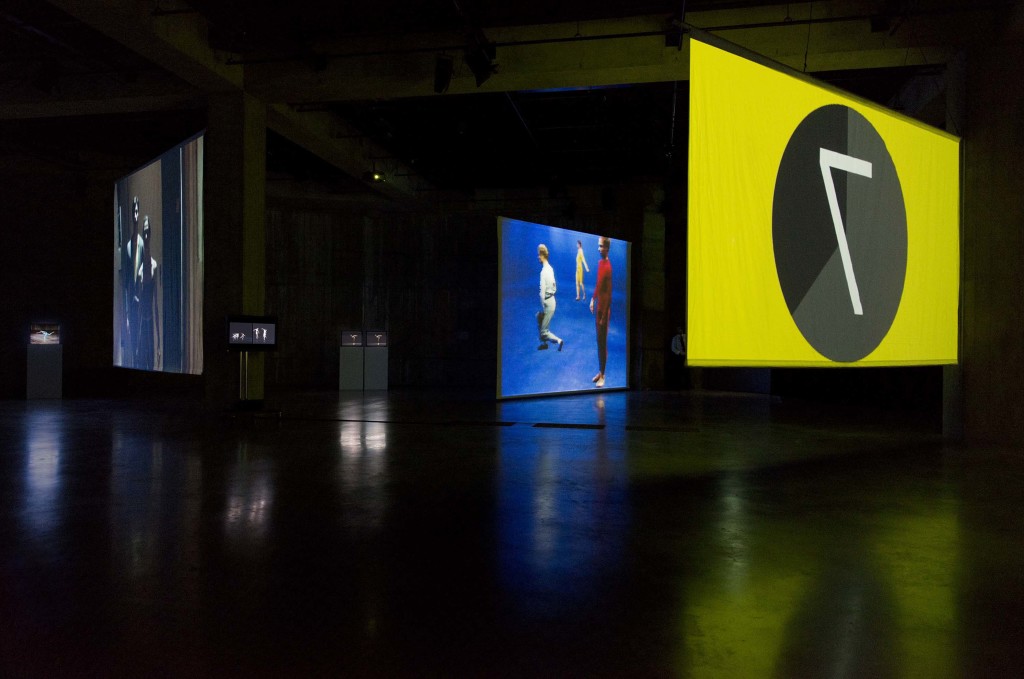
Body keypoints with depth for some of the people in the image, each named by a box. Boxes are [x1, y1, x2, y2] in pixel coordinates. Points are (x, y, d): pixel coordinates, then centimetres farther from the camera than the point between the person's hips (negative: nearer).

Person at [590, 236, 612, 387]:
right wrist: (593, 299, 11)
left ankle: (603, 375, 8)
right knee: (598, 341, 15)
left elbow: (609, 293, -20)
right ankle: (600, 372, 24)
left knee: (603, 342, -1)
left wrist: (604, 316, -19)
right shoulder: (600, 263, 7)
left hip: (604, 308, -9)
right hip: (598, 306, 9)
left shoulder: (608, 267, -20)